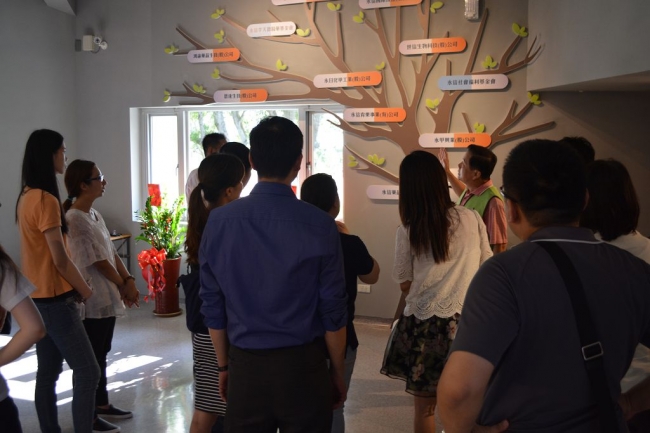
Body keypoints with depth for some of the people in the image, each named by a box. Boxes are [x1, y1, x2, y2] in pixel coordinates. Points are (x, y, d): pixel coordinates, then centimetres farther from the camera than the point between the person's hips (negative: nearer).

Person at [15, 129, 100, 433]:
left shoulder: (26, 196, 10)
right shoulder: (46, 199, -18)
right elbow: (60, 259, -19)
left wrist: (75, 285, 9)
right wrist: (84, 289, -4)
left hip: (37, 297, 9)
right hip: (54, 299, -9)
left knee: (47, 373, 14)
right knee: (87, 372, -5)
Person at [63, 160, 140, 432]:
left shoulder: (94, 214, 10)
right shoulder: (75, 219, -18)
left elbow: (112, 252, 11)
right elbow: (98, 261, -17)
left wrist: (128, 280, 1)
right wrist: (124, 286, -7)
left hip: (107, 297, 9)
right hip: (92, 300, -9)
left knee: (101, 354, 17)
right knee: (92, 357, 1)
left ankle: (102, 405, 30)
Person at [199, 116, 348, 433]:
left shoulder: (219, 221, -5)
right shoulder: (319, 225, -12)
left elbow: (213, 306, 2)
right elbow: (333, 311, -7)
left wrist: (224, 365, 15)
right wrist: (337, 372, 7)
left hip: (245, 365, 2)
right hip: (302, 365, -2)